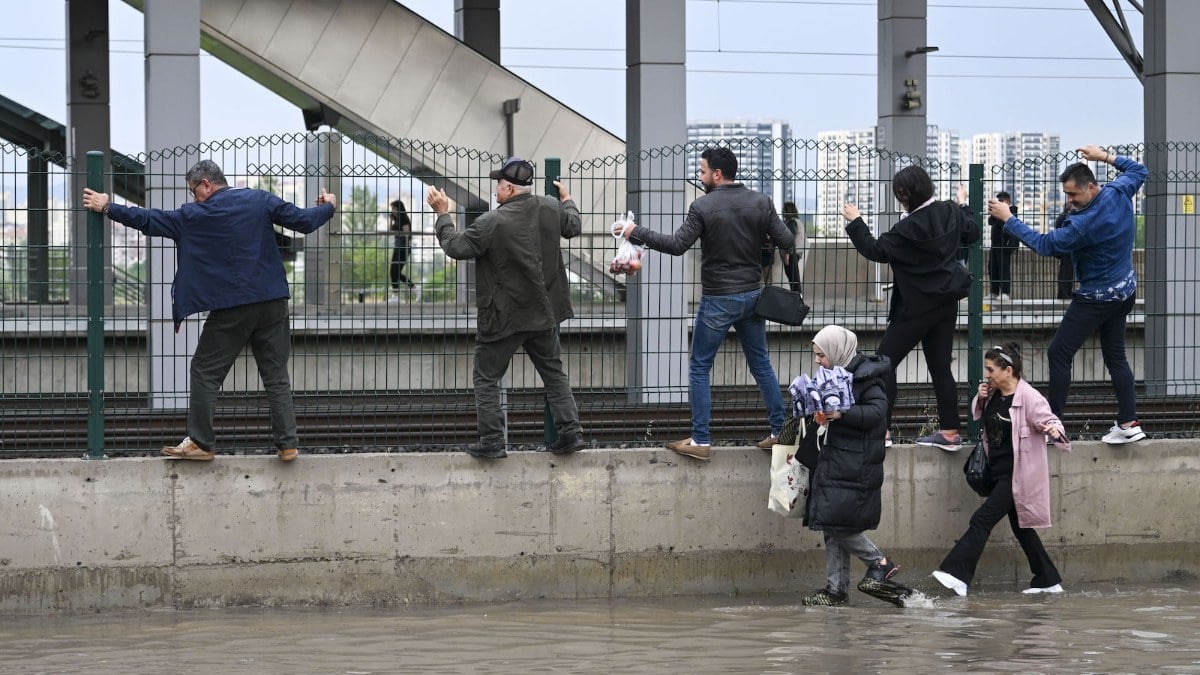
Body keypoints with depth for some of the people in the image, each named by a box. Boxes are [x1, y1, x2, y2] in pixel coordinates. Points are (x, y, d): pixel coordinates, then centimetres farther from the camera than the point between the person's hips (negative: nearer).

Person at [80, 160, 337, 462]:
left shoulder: (196, 214, -3)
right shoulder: (261, 201, 5)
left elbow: (150, 221, 1)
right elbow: (303, 221, 6)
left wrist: (108, 208, 11)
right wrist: (328, 207, 27)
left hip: (229, 308, -4)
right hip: (271, 302, 4)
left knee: (205, 371, 7)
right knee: (276, 374, 8)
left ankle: (201, 443, 6)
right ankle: (288, 443, 4)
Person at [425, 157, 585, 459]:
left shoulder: (492, 222, -20)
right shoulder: (550, 209, -2)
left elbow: (456, 247, -12)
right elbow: (573, 226, 18)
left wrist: (443, 214, 0)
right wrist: (567, 200, 36)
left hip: (503, 317, -6)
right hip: (544, 313, 6)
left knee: (487, 378, 6)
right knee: (554, 374, 16)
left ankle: (492, 441, 2)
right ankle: (570, 431, 10)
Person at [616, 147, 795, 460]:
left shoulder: (703, 206, -14)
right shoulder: (761, 202, -2)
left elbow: (677, 245, -17)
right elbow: (786, 242, -4)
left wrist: (637, 232, -7)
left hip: (717, 301, -4)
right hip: (752, 294, 5)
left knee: (699, 369, 6)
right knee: (761, 364, 16)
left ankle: (701, 441, 3)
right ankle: (780, 431, 16)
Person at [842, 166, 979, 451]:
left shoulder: (909, 228, -22)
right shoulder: (950, 213, 0)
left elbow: (876, 250, -17)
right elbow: (971, 233, 19)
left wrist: (855, 222, -9)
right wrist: (963, 205, 35)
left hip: (917, 307, -8)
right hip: (946, 304, 8)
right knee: (940, 367, 11)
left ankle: (881, 430, -4)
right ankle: (950, 432, 10)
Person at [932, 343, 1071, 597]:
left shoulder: (1028, 397, -16)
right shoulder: (993, 394, 7)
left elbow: (1048, 419, -20)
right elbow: (979, 417, 22)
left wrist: (1054, 430, -43)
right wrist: (980, 399, 0)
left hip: (1017, 475, -9)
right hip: (1000, 473, 9)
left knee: (982, 519, -15)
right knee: (1020, 527, 15)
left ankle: (957, 574, -17)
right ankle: (1048, 580, 24)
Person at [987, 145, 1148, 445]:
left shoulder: (1083, 224, -29)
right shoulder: (1119, 193, -7)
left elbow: (1044, 244, -20)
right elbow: (1138, 170, 15)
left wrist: (1008, 218, -16)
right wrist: (1106, 156, 13)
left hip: (1097, 298, -9)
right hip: (1124, 291, 9)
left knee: (1059, 353, -3)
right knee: (1115, 357, 13)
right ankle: (1129, 423, 10)